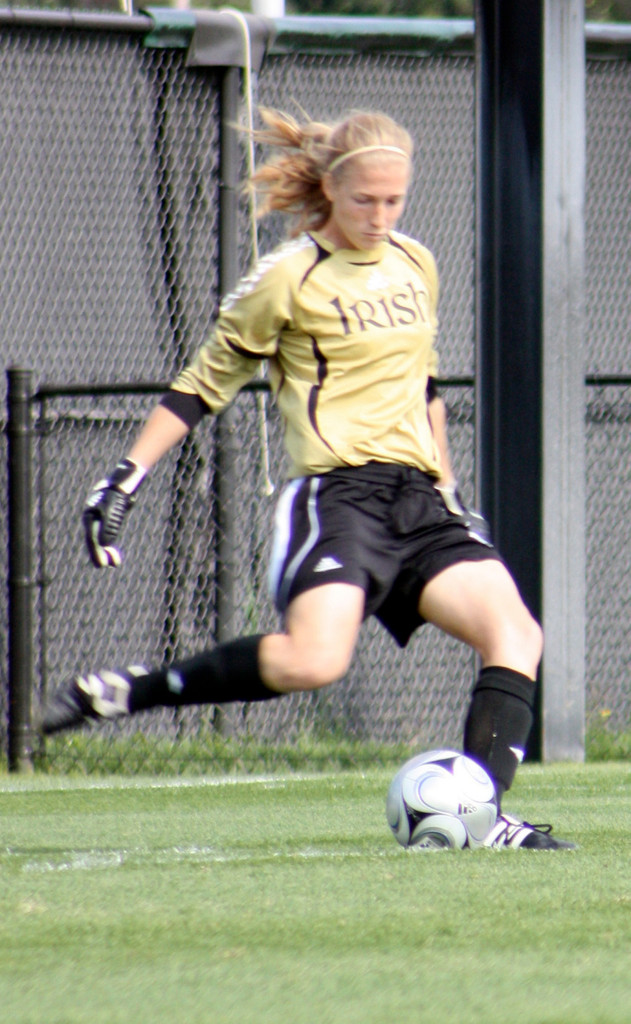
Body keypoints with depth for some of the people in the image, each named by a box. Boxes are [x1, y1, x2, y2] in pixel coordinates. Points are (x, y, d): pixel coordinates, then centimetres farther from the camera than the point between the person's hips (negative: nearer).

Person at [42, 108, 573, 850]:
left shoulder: (416, 267, 15)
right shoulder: (289, 278, -2)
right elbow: (205, 385, 4)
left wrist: (449, 487, 31)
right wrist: (127, 478, 0)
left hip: (417, 497, 6)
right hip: (336, 491, -6)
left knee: (515, 634, -14)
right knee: (313, 661, -29)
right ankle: (125, 691, -16)